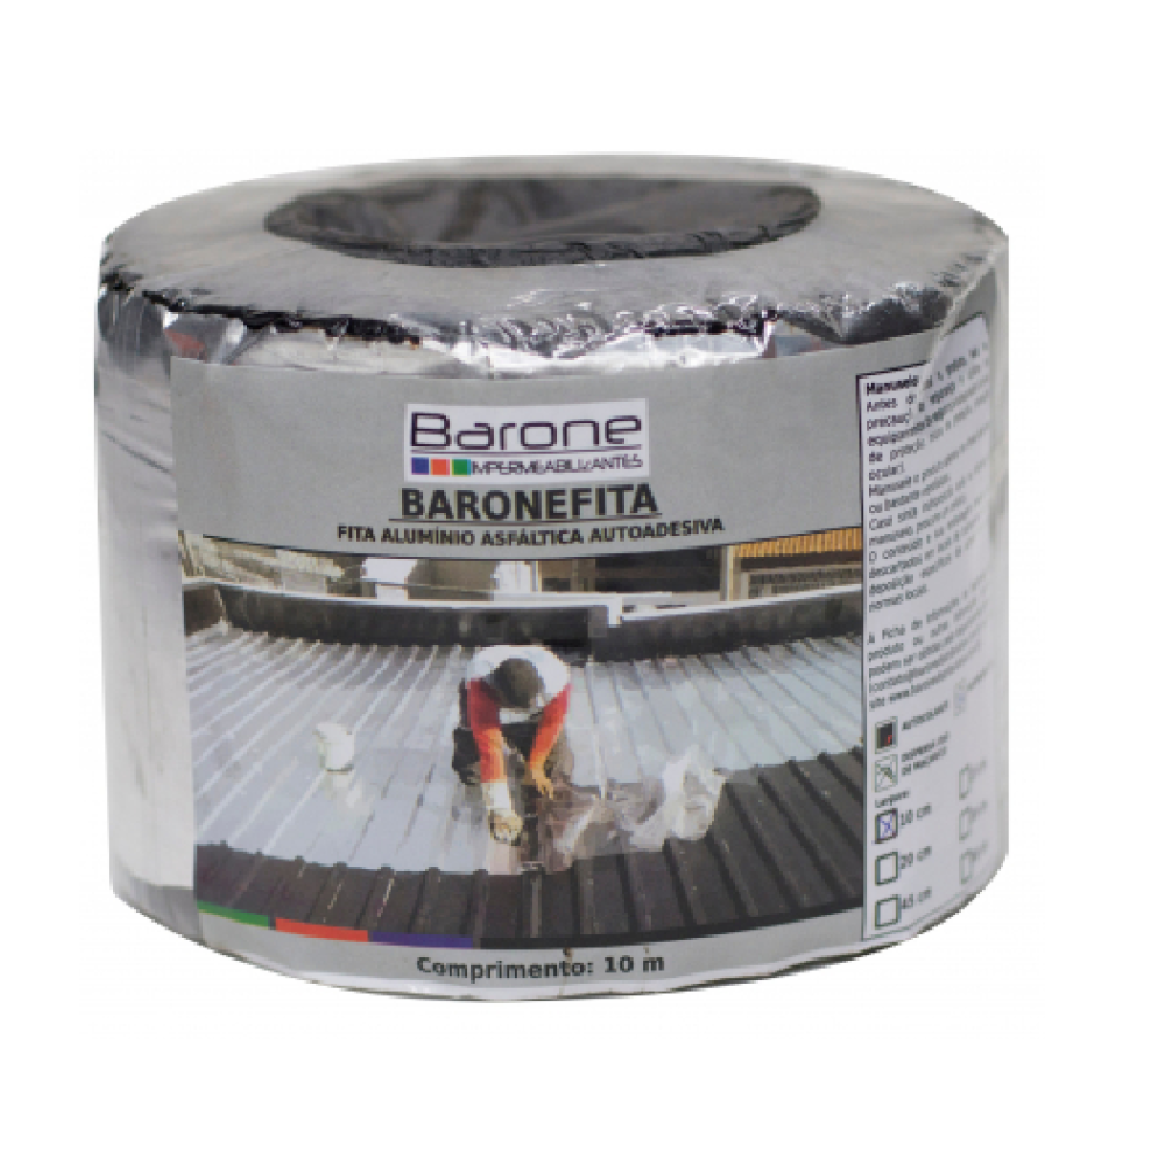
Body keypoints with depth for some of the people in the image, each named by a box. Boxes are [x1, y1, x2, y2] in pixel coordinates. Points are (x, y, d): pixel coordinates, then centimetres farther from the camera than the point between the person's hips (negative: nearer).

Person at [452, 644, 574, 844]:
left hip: (535, 717, 1)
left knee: (559, 771, -7)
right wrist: (499, 810, -45)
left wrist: (535, 766, -11)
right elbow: (490, 746, -45)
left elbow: (551, 724, -20)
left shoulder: (558, 681, -41)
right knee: (471, 772, -11)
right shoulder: (480, 684, -46)